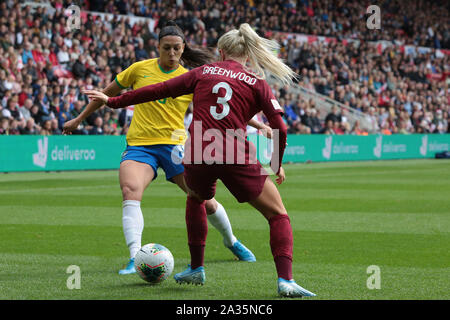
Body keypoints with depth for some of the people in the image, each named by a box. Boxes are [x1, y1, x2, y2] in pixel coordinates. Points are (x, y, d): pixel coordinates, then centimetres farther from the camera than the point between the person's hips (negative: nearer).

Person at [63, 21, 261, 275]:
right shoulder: (140, 69, 3)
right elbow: (109, 93, 15)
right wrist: (80, 119, 21)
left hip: (174, 145, 0)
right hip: (139, 145, 0)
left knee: (205, 201, 2)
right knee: (130, 192, -28)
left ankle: (232, 242, 32)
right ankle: (135, 258, -32)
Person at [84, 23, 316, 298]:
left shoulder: (203, 73, 13)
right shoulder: (256, 82, 7)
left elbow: (159, 90, 14)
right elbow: (280, 129, 0)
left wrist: (112, 101, 23)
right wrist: (277, 164, 16)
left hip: (197, 157, 3)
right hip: (237, 157, -2)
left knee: (196, 198, 36)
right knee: (278, 215, 9)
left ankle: (197, 269, 37)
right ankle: (285, 280, -9)